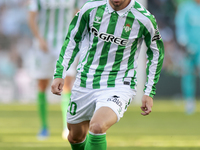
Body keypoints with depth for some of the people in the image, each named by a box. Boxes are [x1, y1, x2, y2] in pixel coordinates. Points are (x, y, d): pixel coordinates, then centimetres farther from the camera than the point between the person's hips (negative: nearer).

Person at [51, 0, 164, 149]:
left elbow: (156, 53, 4)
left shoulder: (144, 19, -12)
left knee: (97, 127, -31)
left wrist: (149, 93, 3)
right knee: (75, 137, 14)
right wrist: (59, 74, 2)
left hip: (118, 86, -4)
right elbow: (72, 39, 9)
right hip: (85, 83, 4)